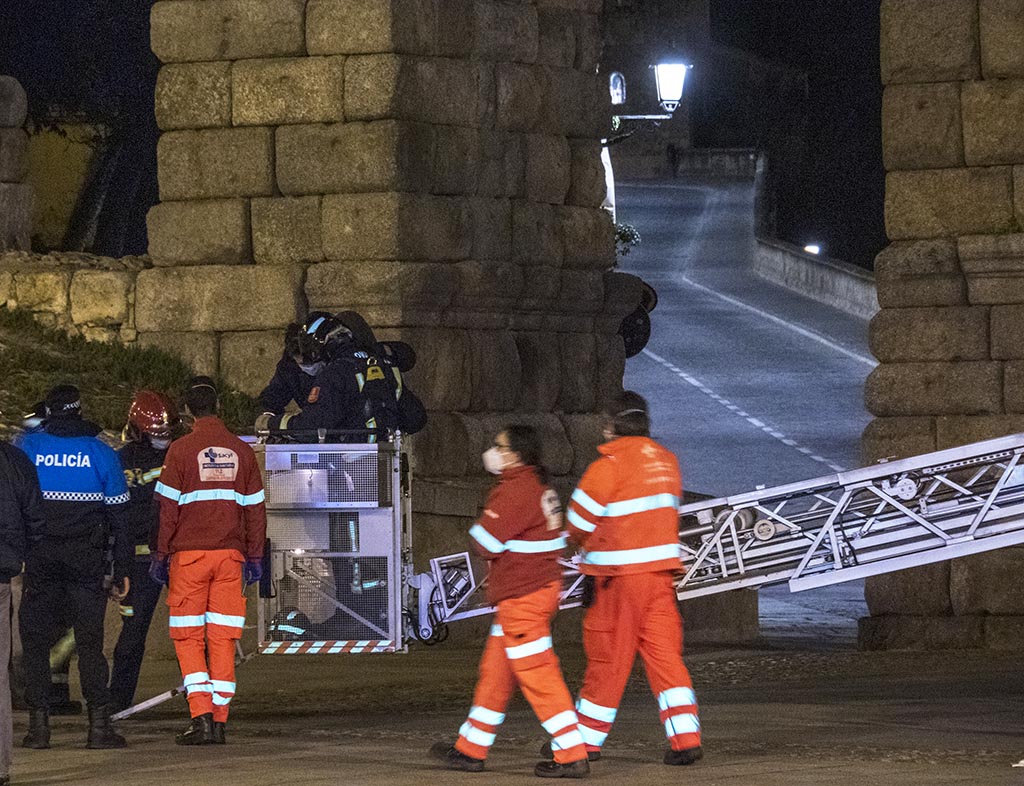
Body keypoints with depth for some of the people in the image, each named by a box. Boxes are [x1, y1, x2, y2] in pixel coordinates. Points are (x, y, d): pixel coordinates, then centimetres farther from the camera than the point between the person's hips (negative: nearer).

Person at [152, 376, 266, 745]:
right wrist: (254, 557, 16)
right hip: (230, 555, 3)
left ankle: (201, 716, -11)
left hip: (189, 553, -3)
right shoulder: (241, 451, 7)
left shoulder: (182, 449, -4)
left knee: (188, 638, 2)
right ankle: (219, 722, 2)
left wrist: (161, 554, 3)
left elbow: (169, 507, -4)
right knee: (223, 638, 5)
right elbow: (255, 507, 10)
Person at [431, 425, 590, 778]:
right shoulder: (539, 486, 13)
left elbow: (484, 543, -18)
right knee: (495, 673, 17)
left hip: (522, 600, -10)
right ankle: (470, 750, 26)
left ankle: (572, 756, -6)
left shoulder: (515, 492, -19)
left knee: (538, 676, -6)